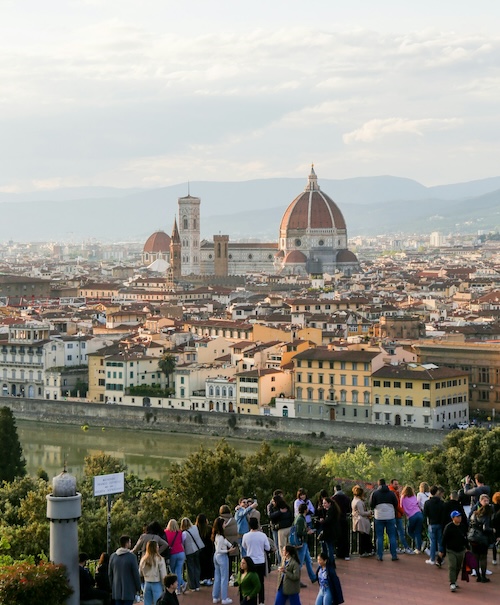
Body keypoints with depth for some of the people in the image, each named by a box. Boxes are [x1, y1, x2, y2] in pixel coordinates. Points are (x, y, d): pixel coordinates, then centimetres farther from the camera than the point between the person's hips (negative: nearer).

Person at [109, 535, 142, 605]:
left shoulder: (113, 556, 4)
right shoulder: (132, 556, -12)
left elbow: (110, 574, 11)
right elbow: (136, 573, -9)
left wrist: (111, 587, 20)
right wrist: (138, 588, 3)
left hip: (116, 591, 5)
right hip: (129, 591, -5)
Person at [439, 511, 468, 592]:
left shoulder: (462, 527, 4)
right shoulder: (448, 527, -12)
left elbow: (465, 538, 16)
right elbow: (444, 540, -9)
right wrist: (442, 551, -8)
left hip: (461, 551, 5)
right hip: (451, 551, -5)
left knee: (458, 567, 13)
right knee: (452, 567, -13)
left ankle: (454, 580, 29)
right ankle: (452, 583, -12)